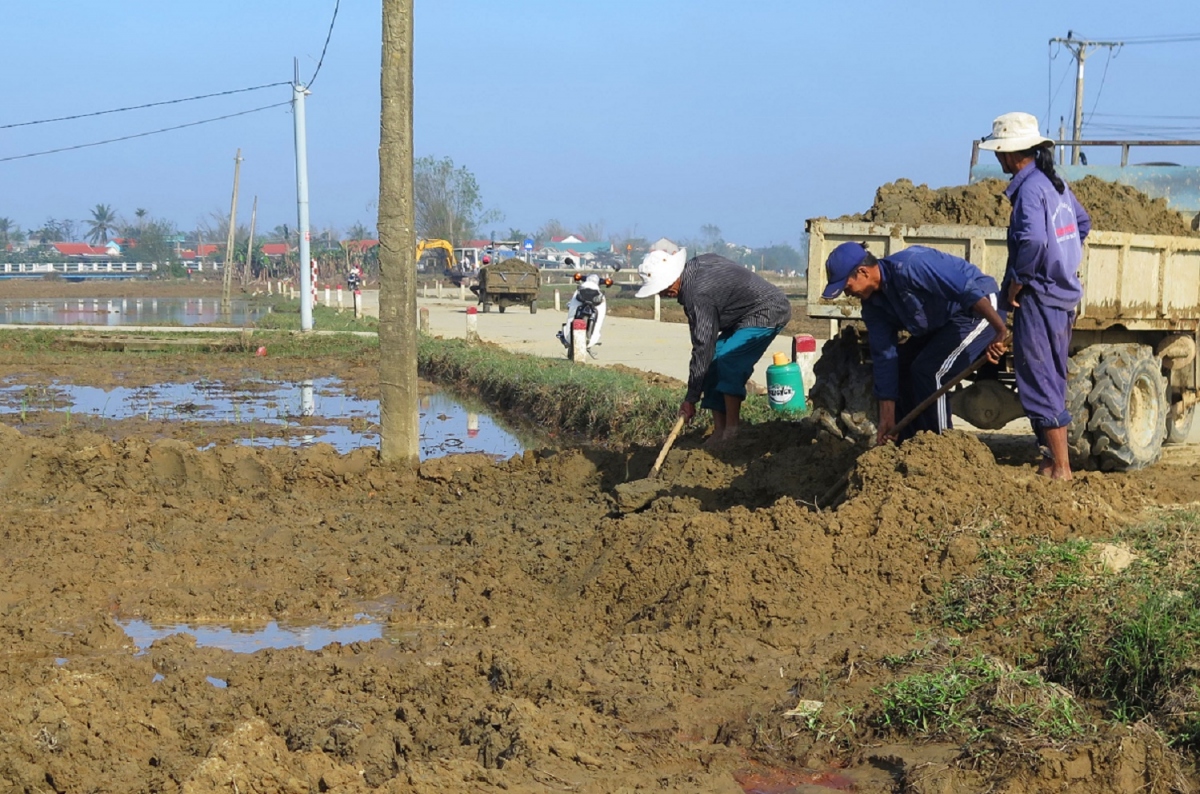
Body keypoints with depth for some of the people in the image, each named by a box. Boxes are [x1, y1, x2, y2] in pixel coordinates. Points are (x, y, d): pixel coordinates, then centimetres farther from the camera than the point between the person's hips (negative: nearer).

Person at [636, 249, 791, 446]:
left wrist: (691, 399, -20)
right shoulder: (695, 265, -3)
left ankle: (732, 431, -17)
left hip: (768, 312, -10)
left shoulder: (698, 296, -29)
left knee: (727, 362, -22)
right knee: (714, 363, 3)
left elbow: (702, 347, -26)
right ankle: (719, 432, 4)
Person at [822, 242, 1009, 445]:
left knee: (929, 371, -18)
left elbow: (969, 290, -35)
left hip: (981, 308, -9)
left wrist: (1001, 331, -39)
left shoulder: (909, 267, -30)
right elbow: (885, 356, 0)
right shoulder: (873, 303, -2)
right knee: (900, 367, 6)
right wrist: (887, 419, -1)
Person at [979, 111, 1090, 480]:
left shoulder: (1030, 187, -17)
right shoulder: (1056, 182, 12)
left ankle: (1060, 468, -4)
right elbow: (1083, 222, 26)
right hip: (1063, 293, 10)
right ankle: (1053, 459, 22)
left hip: (1038, 298, -10)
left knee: (1040, 384, -5)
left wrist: (1016, 281, -18)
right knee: (1052, 382, 16)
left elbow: (1032, 239, -31)